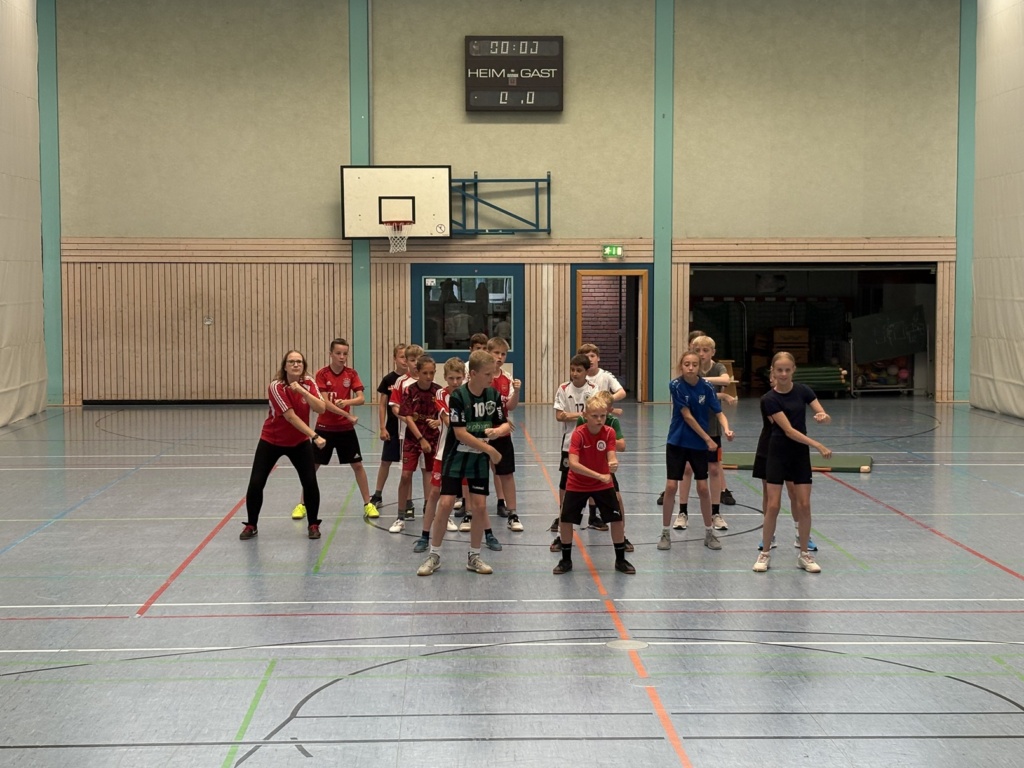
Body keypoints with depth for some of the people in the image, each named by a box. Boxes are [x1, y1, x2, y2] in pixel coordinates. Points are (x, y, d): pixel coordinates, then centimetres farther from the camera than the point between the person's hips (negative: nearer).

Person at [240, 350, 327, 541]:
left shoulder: (308, 383, -10)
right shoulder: (276, 386, -24)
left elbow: (321, 409, -22)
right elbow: (291, 416, -29)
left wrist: (302, 391, -34)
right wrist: (314, 436, -34)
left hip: (299, 442, 3)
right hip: (271, 441, -2)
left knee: (310, 482, -8)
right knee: (256, 483, -5)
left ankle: (313, 525, 11)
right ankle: (251, 525, 16)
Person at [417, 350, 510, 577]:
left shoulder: (493, 395, -3)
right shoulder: (458, 396, -18)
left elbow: (506, 425, 2)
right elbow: (460, 433, -20)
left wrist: (498, 430, -23)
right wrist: (490, 450, -18)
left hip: (480, 458, 4)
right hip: (456, 456, -4)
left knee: (479, 506, 0)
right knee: (445, 504, -7)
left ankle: (474, 557, 14)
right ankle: (434, 556, 7)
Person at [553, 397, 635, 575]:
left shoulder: (609, 433, -14)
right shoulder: (578, 434, -24)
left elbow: (611, 457, -23)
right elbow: (573, 464, -34)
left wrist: (614, 464, -48)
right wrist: (599, 475, -41)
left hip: (603, 484, 2)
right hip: (577, 484, -2)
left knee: (617, 518, -3)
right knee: (566, 519, -6)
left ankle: (620, 560, 14)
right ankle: (566, 560, 14)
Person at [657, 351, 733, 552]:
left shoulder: (706, 387, -8)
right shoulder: (676, 385, -13)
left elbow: (719, 412, -10)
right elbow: (687, 416, -14)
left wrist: (726, 429, -32)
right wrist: (708, 439, -15)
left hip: (699, 444, 1)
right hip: (677, 442, -1)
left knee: (703, 488, 3)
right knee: (671, 487, -3)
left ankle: (709, 533, 18)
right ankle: (665, 533, 10)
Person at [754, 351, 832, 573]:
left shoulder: (803, 391, -3)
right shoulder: (770, 399, -14)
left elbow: (824, 416, -3)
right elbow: (788, 430, -19)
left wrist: (823, 417, -29)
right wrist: (818, 446, -25)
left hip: (800, 454, 3)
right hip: (778, 454, -3)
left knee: (804, 505, 0)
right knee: (773, 505, -4)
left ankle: (804, 554, 12)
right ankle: (765, 553, 9)